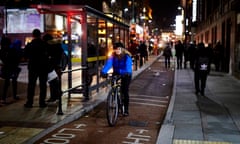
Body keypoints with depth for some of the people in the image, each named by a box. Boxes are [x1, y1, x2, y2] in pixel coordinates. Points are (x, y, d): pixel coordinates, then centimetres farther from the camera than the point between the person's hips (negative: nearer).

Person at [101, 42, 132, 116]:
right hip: (116, 74, 3)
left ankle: (126, 109, 3)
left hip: (126, 75, -3)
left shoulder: (127, 56, -18)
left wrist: (125, 72, -54)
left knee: (125, 91, -8)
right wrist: (103, 71, -44)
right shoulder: (113, 56, -11)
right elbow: (108, 64, -26)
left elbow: (128, 66, -32)